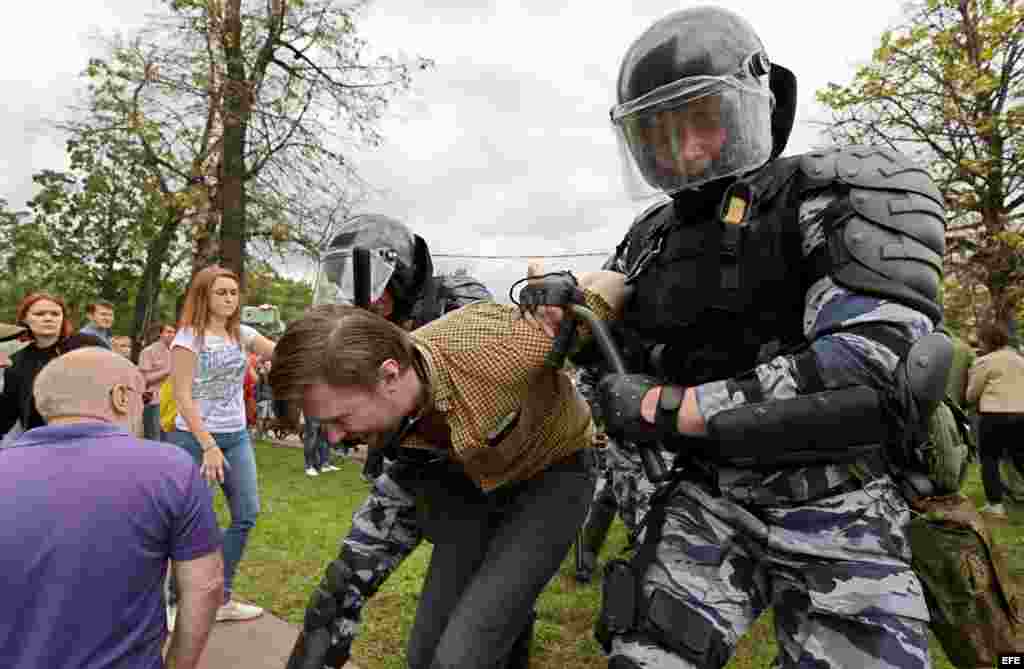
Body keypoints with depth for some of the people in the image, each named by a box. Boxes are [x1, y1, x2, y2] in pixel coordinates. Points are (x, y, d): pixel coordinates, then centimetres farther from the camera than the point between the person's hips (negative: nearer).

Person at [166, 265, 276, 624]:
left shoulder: (242, 334, 6)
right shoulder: (188, 337, -11)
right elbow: (183, 397, -14)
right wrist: (208, 445, -18)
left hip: (237, 436, 6)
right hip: (195, 437, -6)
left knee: (247, 514, 7)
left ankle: (221, 598, 22)